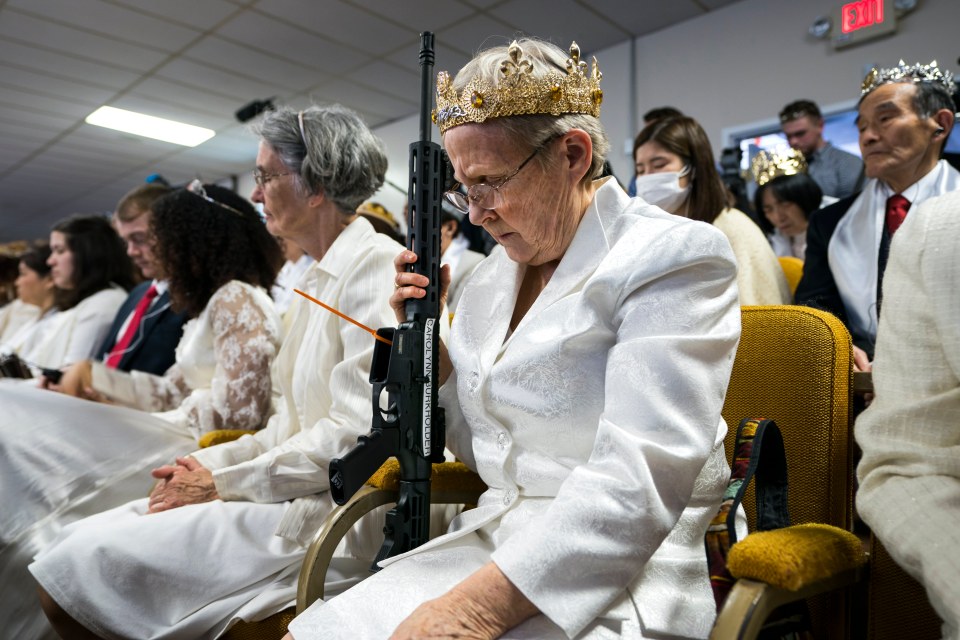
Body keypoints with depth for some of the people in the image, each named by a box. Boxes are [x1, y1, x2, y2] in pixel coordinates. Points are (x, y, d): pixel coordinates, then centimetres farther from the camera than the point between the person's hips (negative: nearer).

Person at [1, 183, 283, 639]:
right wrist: (93, 374, 14)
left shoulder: (235, 300, -12)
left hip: (202, 453, -10)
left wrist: (127, 419, -8)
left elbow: (233, 412, -20)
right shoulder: (214, 302, 18)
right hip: (183, 441, 10)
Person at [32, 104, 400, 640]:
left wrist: (223, 483, -11)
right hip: (293, 492, 9)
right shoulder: (319, 278, 17)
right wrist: (208, 464, 4)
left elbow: (359, 433, -19)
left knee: (86, 564, -10)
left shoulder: (375, 264, -13)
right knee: (78, 545, 3)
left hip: (335, 513, -9)